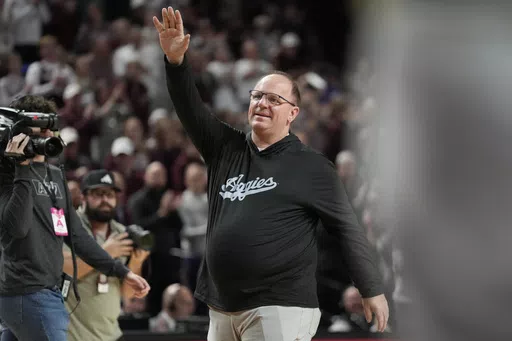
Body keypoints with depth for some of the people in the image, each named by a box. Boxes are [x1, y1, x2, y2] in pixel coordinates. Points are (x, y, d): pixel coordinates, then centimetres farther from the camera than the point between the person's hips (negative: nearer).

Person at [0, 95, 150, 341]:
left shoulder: (56, 176, 17)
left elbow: (75, 234, 20)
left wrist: (121, 272, 17)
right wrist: (23, 170, -21)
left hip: (48, 291, 9)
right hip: (30, 295, -9)